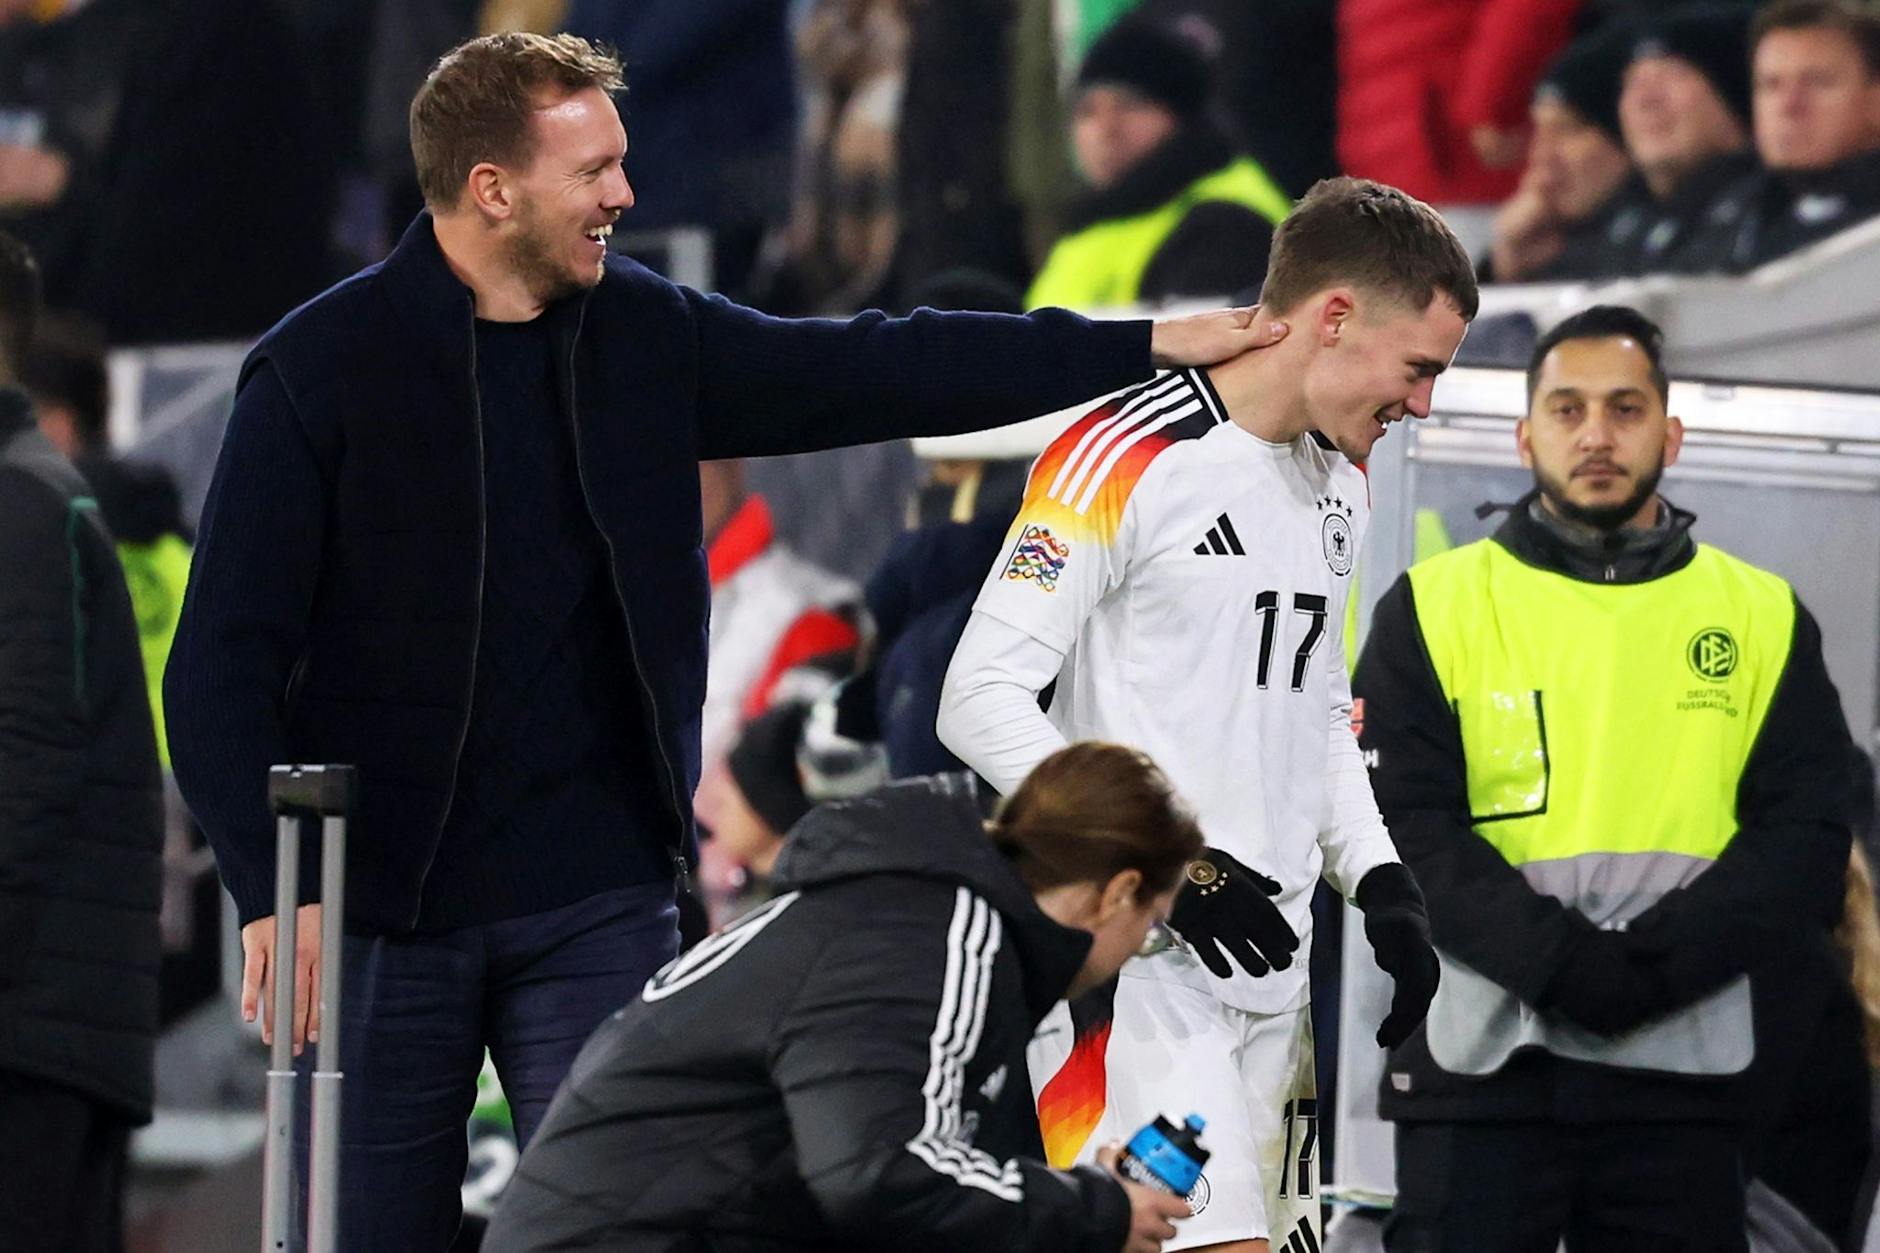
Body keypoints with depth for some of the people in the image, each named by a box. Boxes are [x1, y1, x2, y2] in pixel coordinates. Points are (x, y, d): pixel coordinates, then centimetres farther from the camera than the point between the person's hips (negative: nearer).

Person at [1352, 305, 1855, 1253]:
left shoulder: (1761, 619, 11)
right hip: (1483, 1065, -1)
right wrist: (1563, 964, -16)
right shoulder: (1437, 608, 7)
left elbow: (1805, 838, 2)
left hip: (1684, 1074, 1)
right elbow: (1404, 822, -3)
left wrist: (1651, 968, -14)